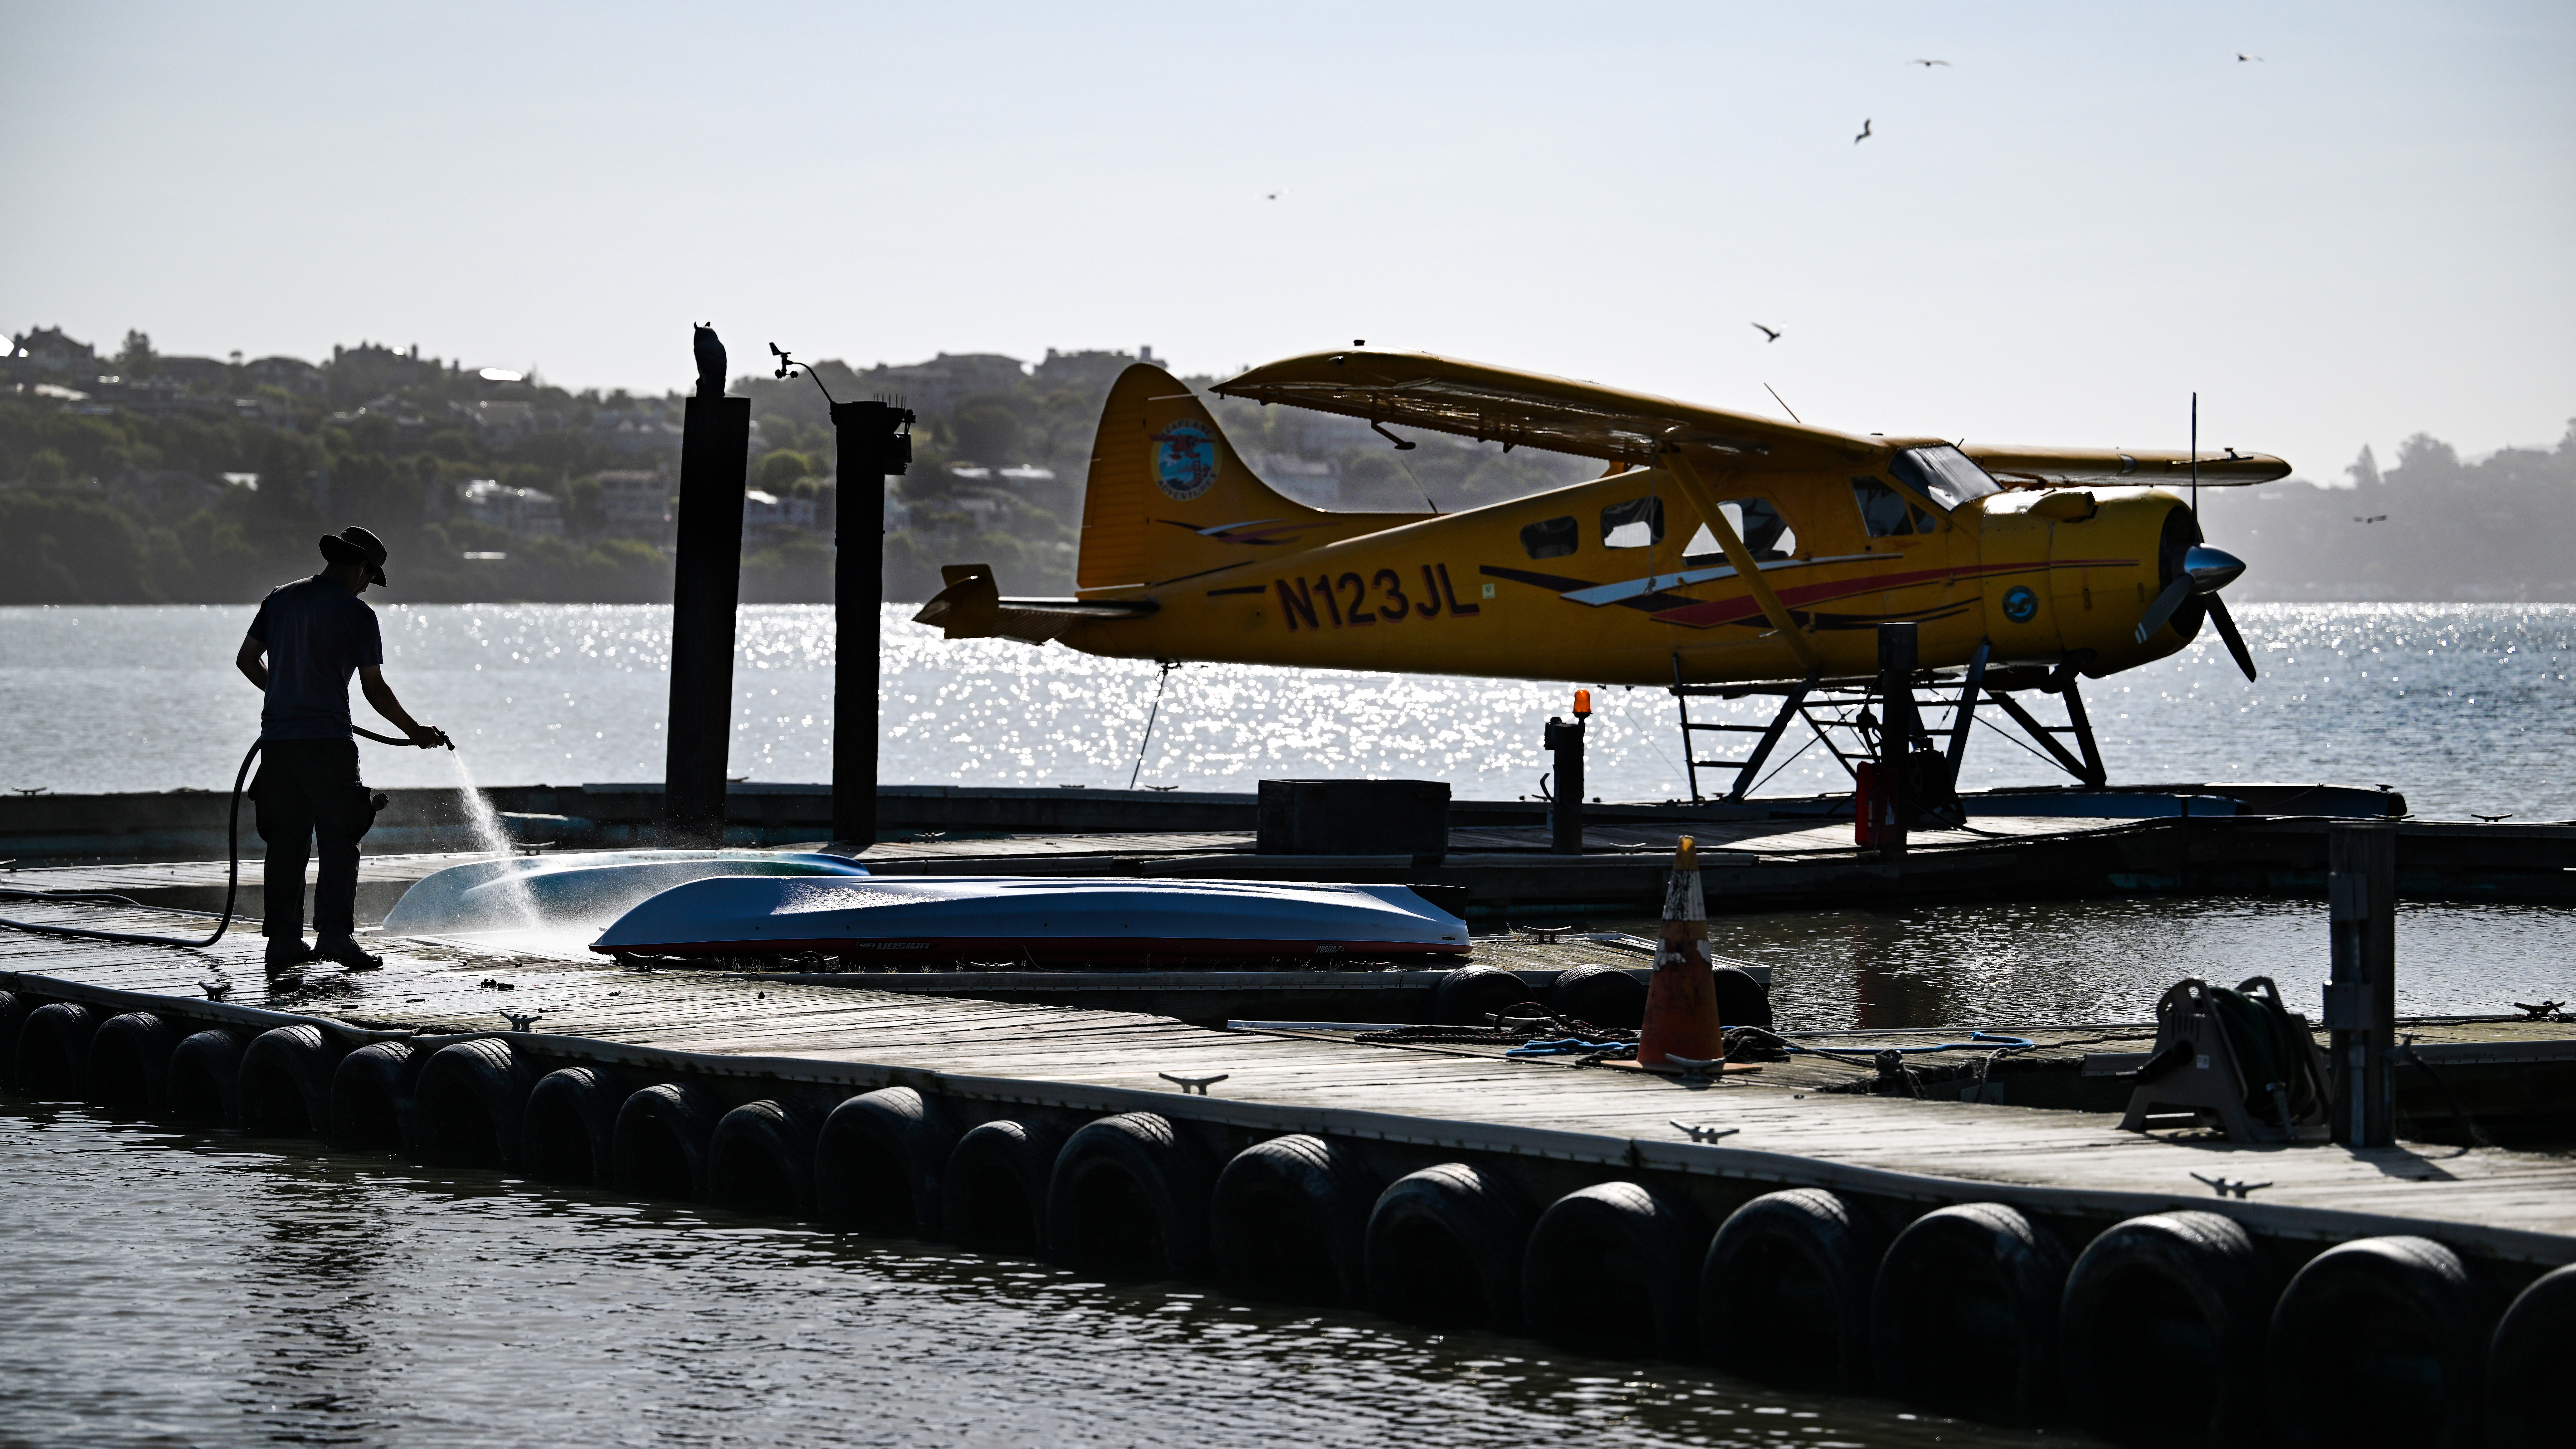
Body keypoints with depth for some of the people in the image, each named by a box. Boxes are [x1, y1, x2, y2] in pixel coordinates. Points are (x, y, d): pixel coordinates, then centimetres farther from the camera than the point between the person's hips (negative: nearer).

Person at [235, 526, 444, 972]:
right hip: (327, 740, -5)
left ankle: (283, 940, 8)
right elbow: (374, 689, -4)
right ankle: (334, 934, -11)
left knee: (285, 842, 9)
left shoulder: (281, 599, 10)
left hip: (277, 737, 5)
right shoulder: (357, 614, -5)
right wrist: (416, 731, 8)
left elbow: (247, 660, 14)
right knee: (339, 840, -1)